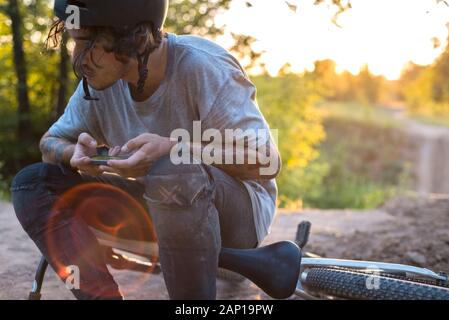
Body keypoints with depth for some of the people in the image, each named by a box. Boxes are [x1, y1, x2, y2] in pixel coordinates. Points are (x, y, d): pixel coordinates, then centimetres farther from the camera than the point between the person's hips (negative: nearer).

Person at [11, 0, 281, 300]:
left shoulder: (203, 67, -22)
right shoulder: (101, 80, -5)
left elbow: (266, 161, -25)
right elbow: (51, 142, 5)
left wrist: (172, 148, -37)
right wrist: (76, 153, -19)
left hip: (237, 216, -5)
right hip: (157, 207, 6)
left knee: (174, 173, -40)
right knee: (33, 182, -10)